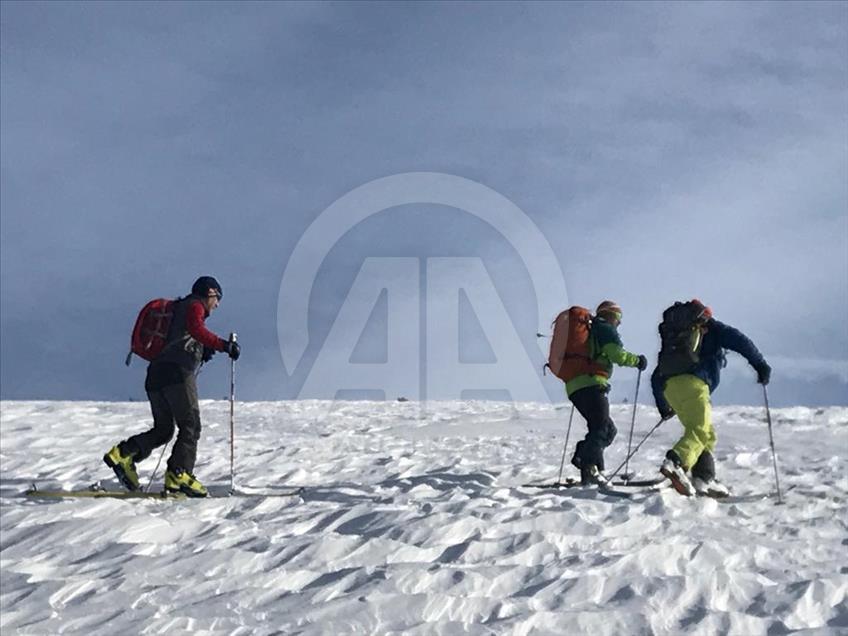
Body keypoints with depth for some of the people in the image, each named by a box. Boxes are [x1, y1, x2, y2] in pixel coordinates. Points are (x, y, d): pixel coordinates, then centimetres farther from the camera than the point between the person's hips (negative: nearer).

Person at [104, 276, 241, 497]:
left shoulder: (179, 309, 32)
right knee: (190, 426, -9)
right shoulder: (194, 306, 6)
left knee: (163, 429, 13)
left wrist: (202, 353, 23)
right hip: (177, 372, -9)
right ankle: (179, 474, -19)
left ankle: (123, 454, 0)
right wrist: (224, 345, -21)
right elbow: (196, 330, -17)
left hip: (155, 374, 9)